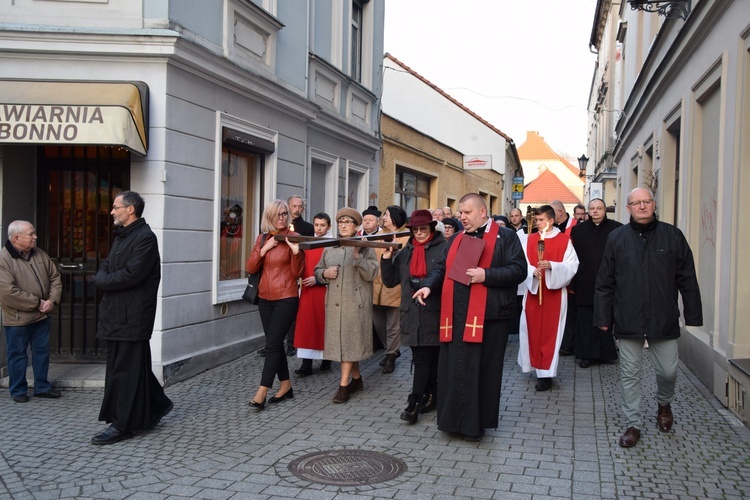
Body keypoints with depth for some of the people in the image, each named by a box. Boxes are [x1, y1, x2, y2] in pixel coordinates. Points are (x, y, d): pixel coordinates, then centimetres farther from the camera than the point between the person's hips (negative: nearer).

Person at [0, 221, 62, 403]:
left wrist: (52, 300, -8)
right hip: (17, 318, -6)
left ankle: (42, 387, 26)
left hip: (41, 315, 6)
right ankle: (18, 390, 22)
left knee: (42, 352, 14)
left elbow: (55, 277, 8)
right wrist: (37, 303, -19)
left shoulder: (39, 254, 3)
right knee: (18, 354, 8)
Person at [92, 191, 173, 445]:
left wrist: (103, 281, -8)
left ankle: (122, 425, 5)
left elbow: (131, 275, -22)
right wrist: (103, 278, -6)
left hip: (132, 316, -9)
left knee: (126, 369, -3)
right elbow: (104, 269, 17)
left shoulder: (145, 238, -14)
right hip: (116, 314, 9)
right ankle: (157, 405, 29)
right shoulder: (121, 236, 18)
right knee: (135, 365, 15)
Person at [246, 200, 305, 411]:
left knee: (272, 343, -9)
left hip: (286, 298, -5)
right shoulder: (262, 238, 8)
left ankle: (262, 392, -8)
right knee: (275, 343, 11)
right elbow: (250, 268, 2)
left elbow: (298, 273, -7)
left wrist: (295, 252, -23)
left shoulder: (293, 238, -6)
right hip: (265, 298, 6)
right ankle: (285, 386, 23)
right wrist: (264, 249, -9)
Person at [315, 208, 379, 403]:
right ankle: (356, 379, 25)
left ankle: (344, 385, -3)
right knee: (340, 340, 10)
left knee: (350, 340, -6)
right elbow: (317, 271, 16)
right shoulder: (330, 247, 12)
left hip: (355, 302, -5)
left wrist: (357, 256, -22)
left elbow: (371, 274, -11)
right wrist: (325, 273, -6)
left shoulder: (365, 247, -1)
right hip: (334, 302, 5)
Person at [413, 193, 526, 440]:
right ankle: (454, 418, 19)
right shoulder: (457, 239, 17)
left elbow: (518, 270, -9)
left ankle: (476, 423, 14)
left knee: (482, 370, 2)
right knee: (453, 368, 7)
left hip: (487, 315, -5)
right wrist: (430, 286, 3)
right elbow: (444, 268, 21)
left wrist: (486, 275, -19)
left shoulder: (505, 236, 0)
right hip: (457, 314, 5)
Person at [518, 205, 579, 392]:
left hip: (554, 291, -3)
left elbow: (572, 265, -7)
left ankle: (547, 373, 3)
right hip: (533, 289, 3)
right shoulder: (530, 239, 7)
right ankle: (537, 365, 23)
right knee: (533, 329, 6)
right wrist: (533, 271, -19)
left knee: (550, 331, -1)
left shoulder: (564, 240, -1)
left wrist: (551, 265, -21)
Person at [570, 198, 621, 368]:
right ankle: (587, 354, 14)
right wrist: (572, 283, -2)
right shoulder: (578, 230, 5)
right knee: (586, 320, 5)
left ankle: (606, 352, 22)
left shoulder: (617, 229, -1)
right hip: (585, 284, 1)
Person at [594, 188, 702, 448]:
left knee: (668, 371, 7)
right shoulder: (616, 238, 2)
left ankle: (664, 404, 40)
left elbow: (687, 279, 4)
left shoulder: (672, 236, 2)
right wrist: (603, 316, 2)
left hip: (664, 320, 0)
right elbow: (605, 282, 4)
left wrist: (693, 315, 2)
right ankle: (633, 424, 20)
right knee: (630, 375, 6)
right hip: (628, 321, 0)